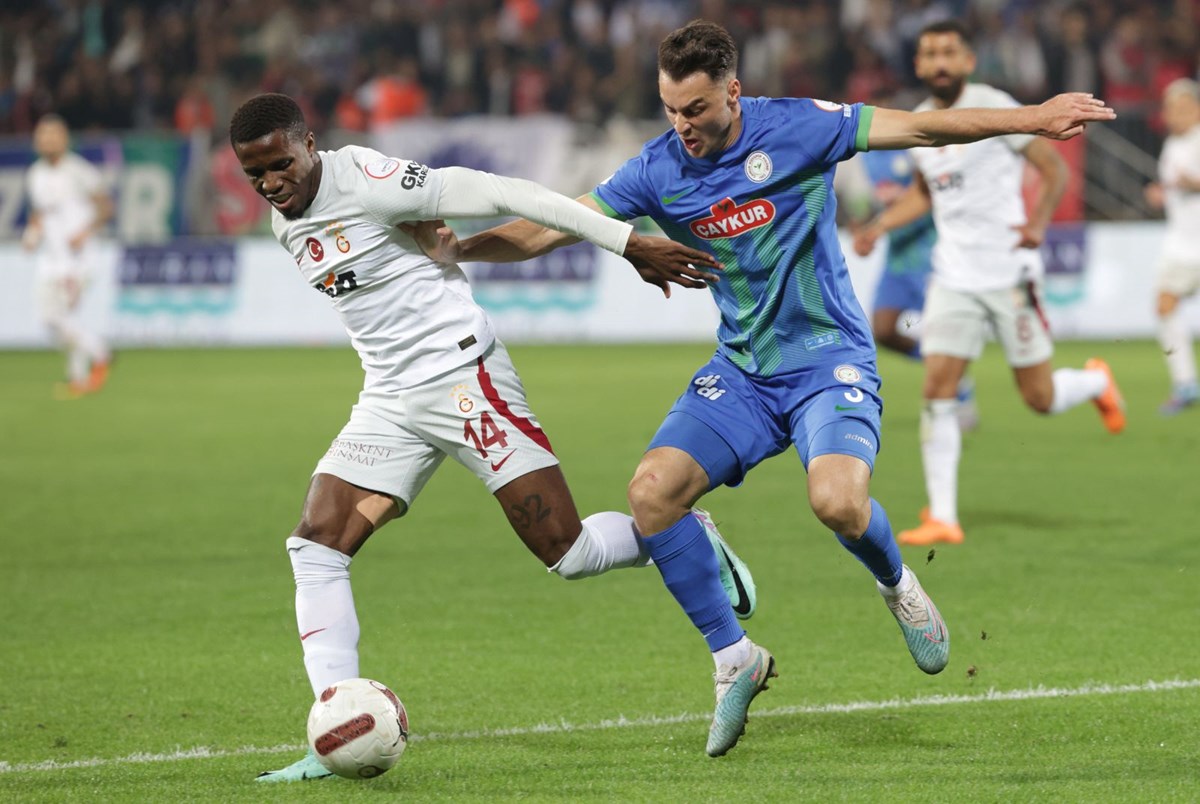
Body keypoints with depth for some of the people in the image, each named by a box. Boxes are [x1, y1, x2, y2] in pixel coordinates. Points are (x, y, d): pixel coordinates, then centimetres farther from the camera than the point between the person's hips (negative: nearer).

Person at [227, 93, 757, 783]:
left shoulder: (364, 180, -17)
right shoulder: (285, 222, 8)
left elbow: (500, 195, -18)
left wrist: (627, 241, -20)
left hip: (462, 376, -7)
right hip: (390, 399, 8)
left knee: (567, 550, -10)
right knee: (315, 546, -7)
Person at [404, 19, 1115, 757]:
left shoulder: (794, 128, -11)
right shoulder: (658, 172, -2)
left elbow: (918, 128, -8)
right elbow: (547, 230, -2)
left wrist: (1033, 119, -11)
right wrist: (458, 249, -16)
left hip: (830, 362, -4)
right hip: (742, 372, 4)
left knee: (837, 501, -30)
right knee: (653, 490, -17)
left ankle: (897, 586, 7)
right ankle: (734, 658, 0)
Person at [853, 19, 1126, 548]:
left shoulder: (992, 108, -9)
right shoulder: (918, 123, 9)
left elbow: (1055, 169, -6)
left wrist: (1039, 220, -21)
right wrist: (879, 226, 12)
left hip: (1009, 271, -5)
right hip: (953, 278, 5)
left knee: (1040, 399, 1)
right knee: (938, 389, -9)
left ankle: (1096, 382, 36)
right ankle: (942, 519, -6)